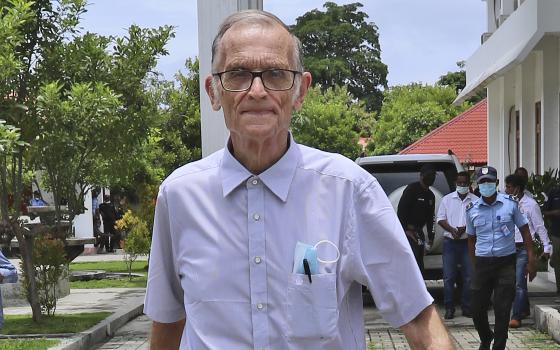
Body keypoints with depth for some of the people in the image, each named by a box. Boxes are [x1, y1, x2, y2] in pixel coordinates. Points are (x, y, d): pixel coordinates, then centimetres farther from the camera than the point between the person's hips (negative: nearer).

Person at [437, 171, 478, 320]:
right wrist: (452, 230, -13)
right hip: (450, 242, 0)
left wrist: (465, 228, -16)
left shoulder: (475, 201, 6)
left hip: (468, 242, 0)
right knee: (448, 277, -2)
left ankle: (466, 307, 9)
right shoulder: (447, 199, 8)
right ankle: (449, 308, 3)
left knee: (468, 277, 1)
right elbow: (440, 219, 4)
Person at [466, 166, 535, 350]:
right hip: (482, 262, 2)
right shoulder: (472, 210, 4)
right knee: (477, 308, 5)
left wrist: (531, 260, -2)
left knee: (502, 310, -3)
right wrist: (474, 266, 9)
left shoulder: (510, 203, -1)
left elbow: (524, 230, 4)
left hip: (506, 262, -2)